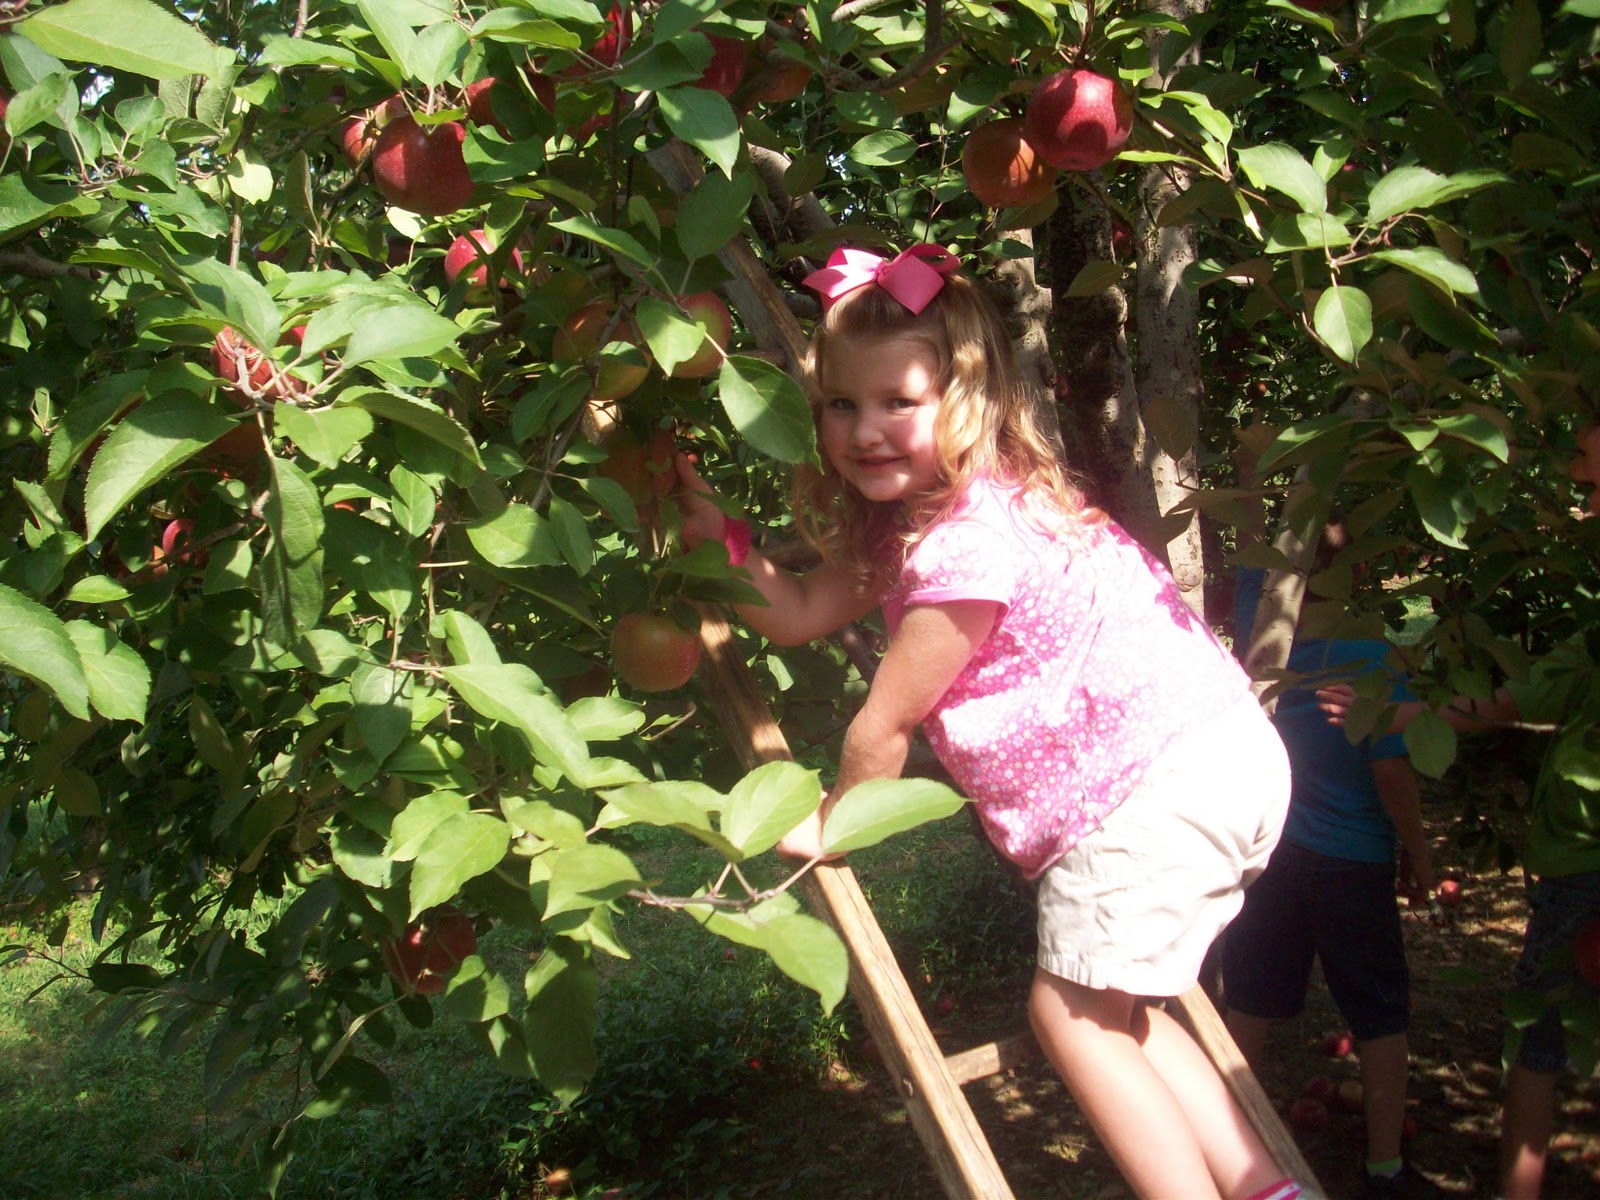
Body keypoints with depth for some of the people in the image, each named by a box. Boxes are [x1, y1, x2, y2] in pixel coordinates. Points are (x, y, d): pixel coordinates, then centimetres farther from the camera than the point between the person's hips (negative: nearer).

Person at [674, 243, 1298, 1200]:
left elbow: (883, 727, -12)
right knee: (1111, 1009, 19)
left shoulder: (971, 543, -22)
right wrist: (715, 531, 4)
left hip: (1169, 774, -11)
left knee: (1072, 1009, -3)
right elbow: (803, 613, 12)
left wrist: (832, 822, 4)